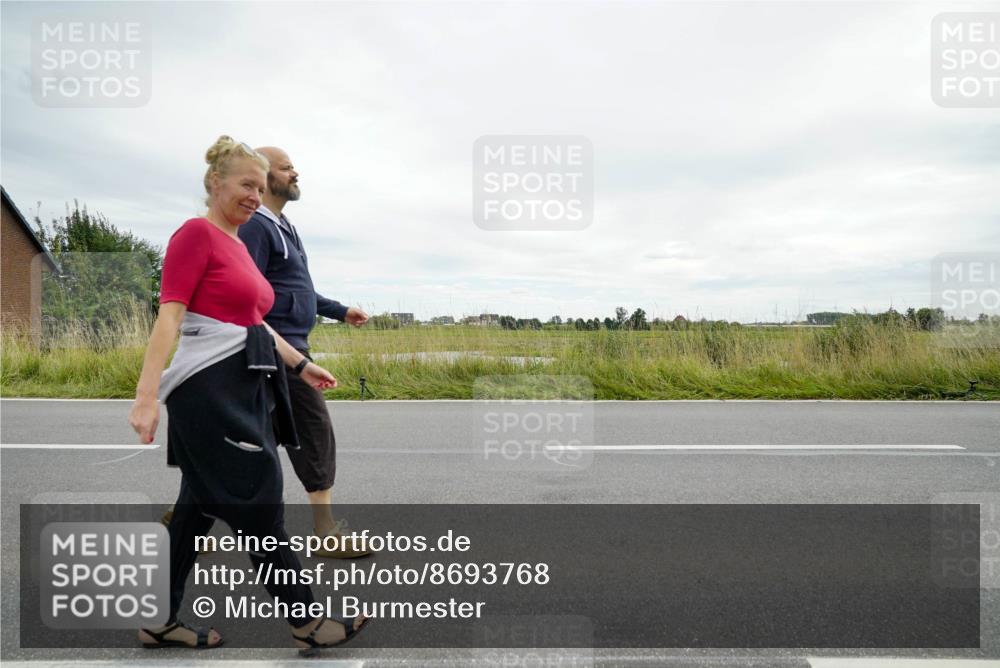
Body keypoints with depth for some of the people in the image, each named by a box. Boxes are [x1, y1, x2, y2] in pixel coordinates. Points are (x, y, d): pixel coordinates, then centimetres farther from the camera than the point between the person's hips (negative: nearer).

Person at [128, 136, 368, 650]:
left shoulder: (237, 245, 17)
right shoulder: (197, 233, -9)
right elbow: (169, 317, -17)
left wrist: (301, 364, 25)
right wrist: (147, 394, -23)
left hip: (243, 386, 9)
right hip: (211, 389, -9)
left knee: (198, 507, 15)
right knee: (260, 507, -2)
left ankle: (159, 622, 29)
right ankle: (306, 624, 11)